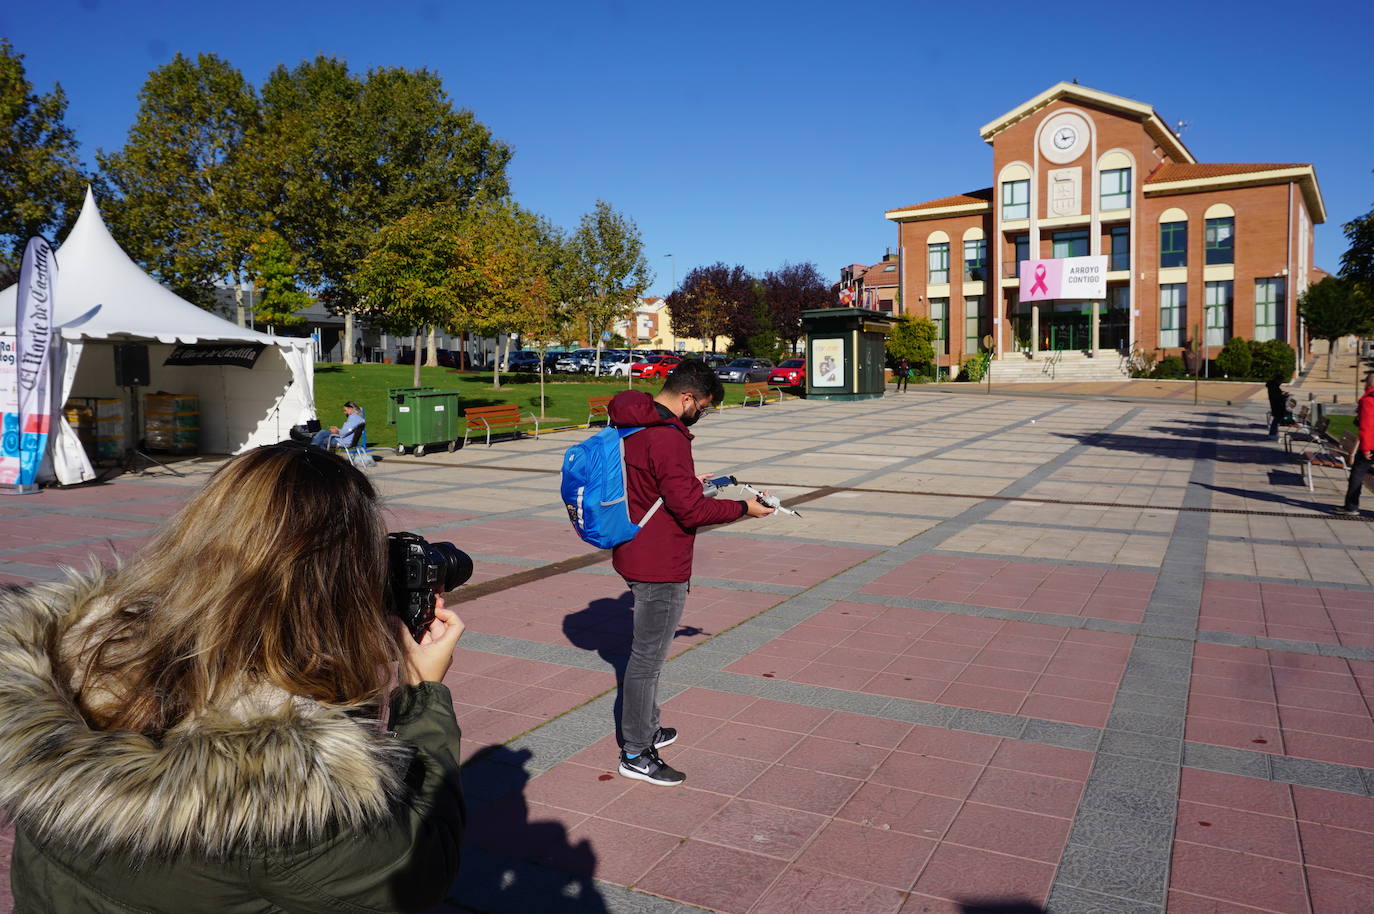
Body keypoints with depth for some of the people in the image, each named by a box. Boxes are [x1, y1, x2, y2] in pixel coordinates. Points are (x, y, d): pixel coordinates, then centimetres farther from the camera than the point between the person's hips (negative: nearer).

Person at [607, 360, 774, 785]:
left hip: (634, 555, 10)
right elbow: (691, 509, -23)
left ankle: (645, 730, 38)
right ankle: (635, 754, 14)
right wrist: (743, 508, -11)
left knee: (645, 650, 23)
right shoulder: (667, 437, -24)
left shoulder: (632, 424, 7)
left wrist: (686, 482, 14)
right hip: (660, 566, -10)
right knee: (648, 658, 1)